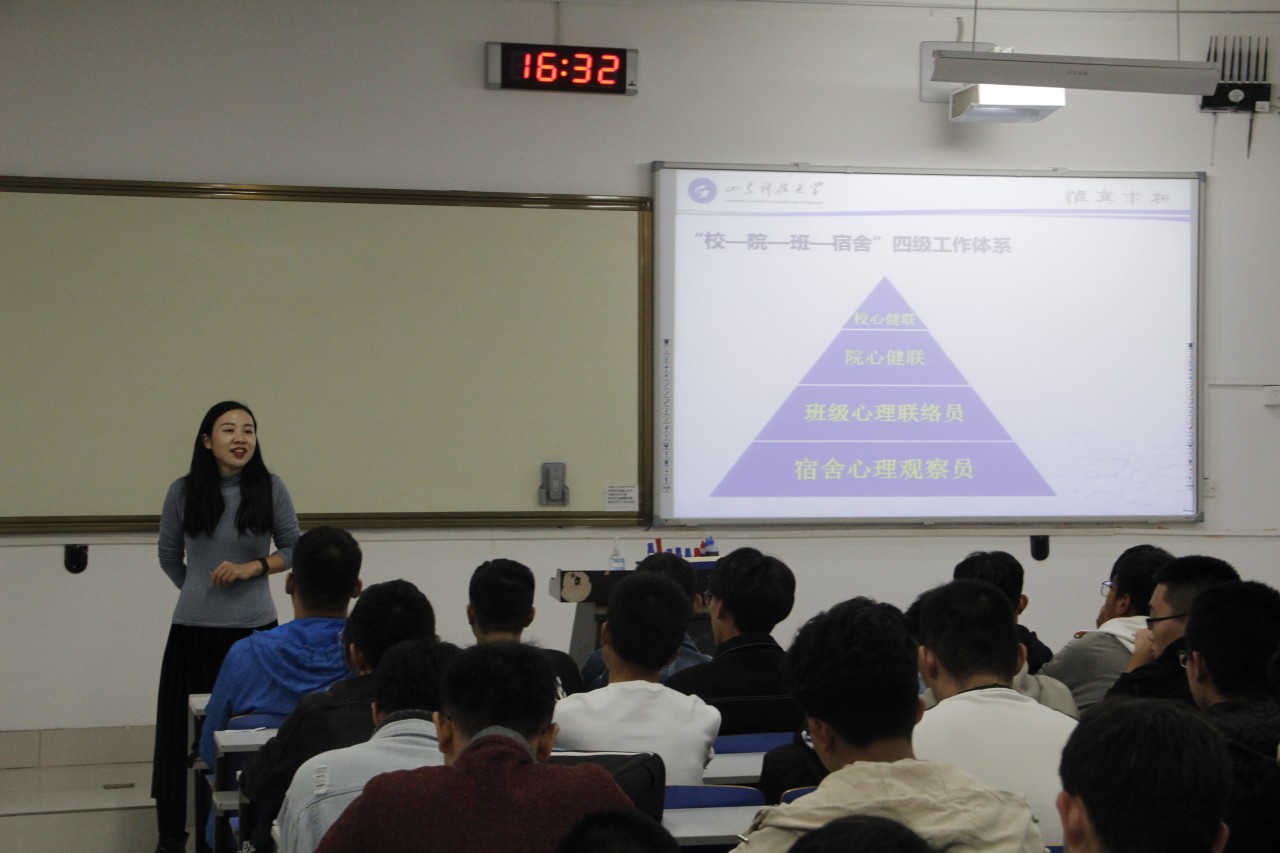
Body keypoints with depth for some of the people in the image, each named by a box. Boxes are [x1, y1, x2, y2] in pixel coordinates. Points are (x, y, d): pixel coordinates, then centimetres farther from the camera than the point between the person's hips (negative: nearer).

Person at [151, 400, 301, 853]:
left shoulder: (270, 489, -2)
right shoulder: (183, 492, 0)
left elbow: (292, 549, 5)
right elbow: (169, 556, 14)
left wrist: (249, 569, -10)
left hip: (254, 628, -1)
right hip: (193, 630, 1)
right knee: (182, 734, 1)